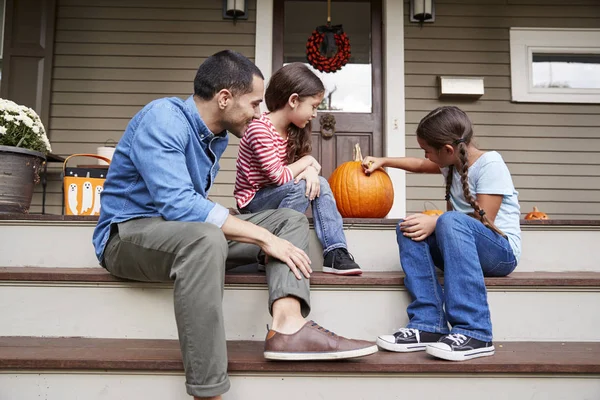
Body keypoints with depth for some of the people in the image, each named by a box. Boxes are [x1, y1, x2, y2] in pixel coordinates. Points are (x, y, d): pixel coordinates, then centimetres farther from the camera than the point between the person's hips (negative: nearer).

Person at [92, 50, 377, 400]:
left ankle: (288, 326, -26)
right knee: (205, 237, -41)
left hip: (189, 233, 9)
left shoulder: (217, 135, 7)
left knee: (291, 220, -2)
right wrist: (263, 236, -28)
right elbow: (178, 204, -30)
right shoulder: (163, 119, -19)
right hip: (128, 233, -8)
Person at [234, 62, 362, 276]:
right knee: (300, 186, -28)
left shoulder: (292, 130, 3)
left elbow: (305, 163, 5)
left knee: (319, 183, -9)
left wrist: (310, 170, -19)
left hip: (273, 197, 8)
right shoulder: (260, 129, -24)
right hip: (252, 201, -8)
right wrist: (307, 161, -14)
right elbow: (278, 176, -28)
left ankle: (335, 253, -14)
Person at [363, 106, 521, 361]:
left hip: (501, 251, -8)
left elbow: (483, 222, -20)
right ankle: (428, 326, -25)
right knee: (408, 229, -13)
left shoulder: (490, 165, -13)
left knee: (451, 221, -36)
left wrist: (435, 223, -25)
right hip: (461, 246, 8)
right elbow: (420, 166, 30)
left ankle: (474, 334, -39)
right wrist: (384, 161, 28)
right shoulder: (453, 162, 10)